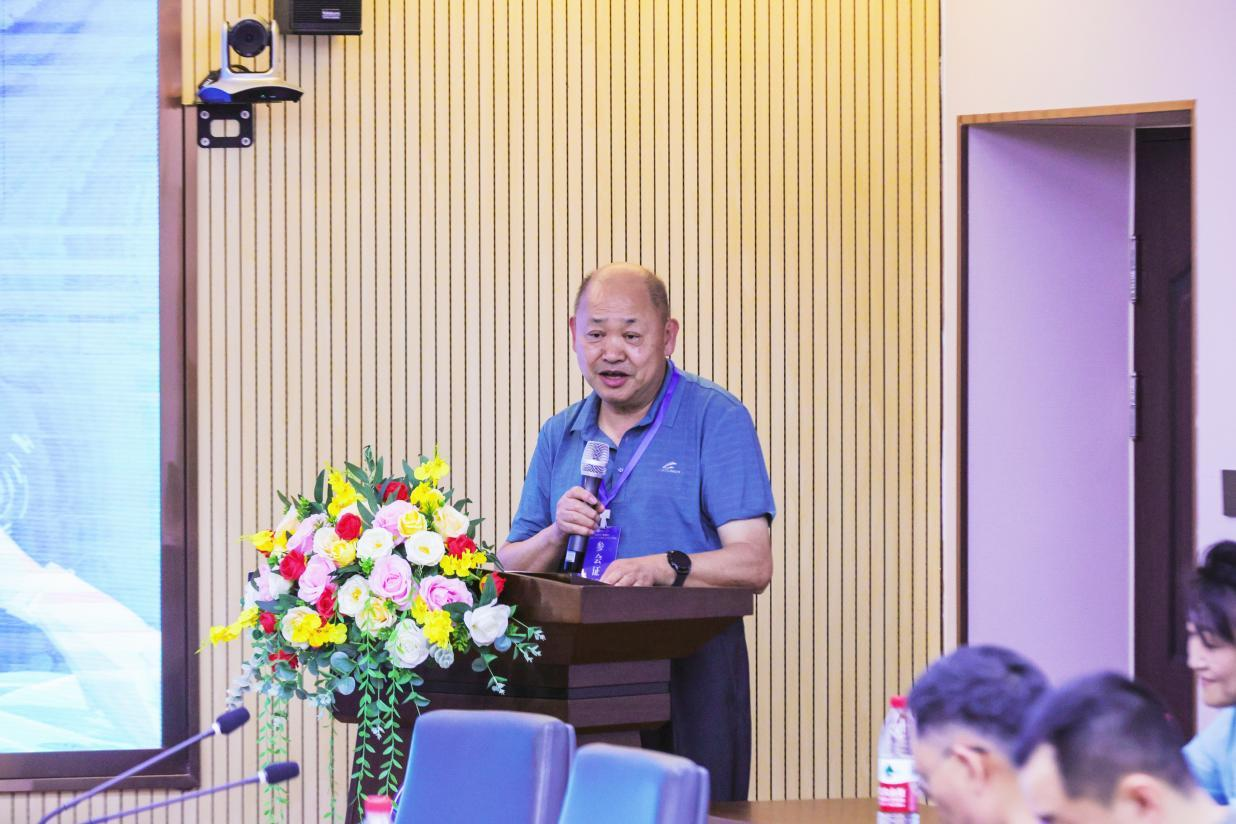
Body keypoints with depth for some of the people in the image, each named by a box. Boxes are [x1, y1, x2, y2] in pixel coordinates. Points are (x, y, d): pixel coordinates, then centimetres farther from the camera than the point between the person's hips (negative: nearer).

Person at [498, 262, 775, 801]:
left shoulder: (715, 419, -2)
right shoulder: (559, 436, 14)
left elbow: (752, 564, -12)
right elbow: (511, 569, 13)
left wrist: (661, 568, -27)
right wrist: (557, 534, -7)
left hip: (691, 667, -4)